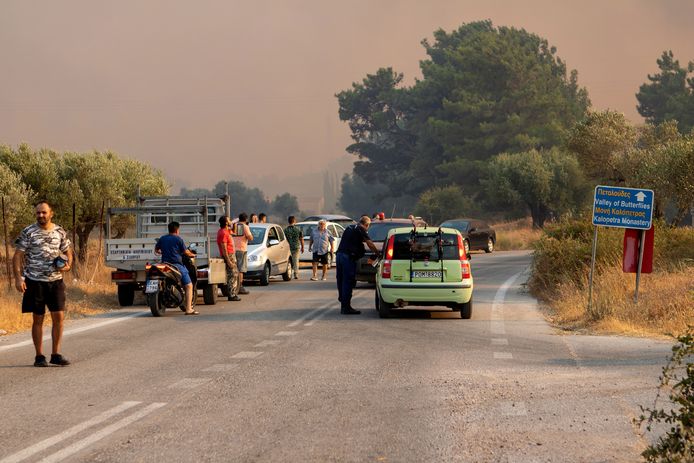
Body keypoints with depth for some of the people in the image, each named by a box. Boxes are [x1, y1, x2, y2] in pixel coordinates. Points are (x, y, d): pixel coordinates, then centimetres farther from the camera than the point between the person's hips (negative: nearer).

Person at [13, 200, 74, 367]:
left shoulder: (60, 232, 6)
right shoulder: (28, 232, -4)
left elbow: (68, 251, 18)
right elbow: (17, 256, -4)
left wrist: (68, 265, -3)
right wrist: (18, 278, -14)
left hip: (56, 281, 3)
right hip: (35, 281, -3)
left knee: (59, 317, 0)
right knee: (38, 319, 3)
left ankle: (56, 354, 11)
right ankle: (39, 356, 10)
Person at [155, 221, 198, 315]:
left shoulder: (162, 239, 10)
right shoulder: (178, 239, -4)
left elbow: (156, 250, 21)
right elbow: (186, 252, -1)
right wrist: (192, 254, 20)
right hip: (177, 264, -6)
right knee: (189, 286, -1)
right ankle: (188, 309, -11)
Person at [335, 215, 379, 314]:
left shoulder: (349, 228, 22)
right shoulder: (361, 230, -3)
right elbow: (370, 244, -6)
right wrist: (378, 253, 4)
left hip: (340, 254, 8)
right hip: (349, 257, -8)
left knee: (341, 281, 14)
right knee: (348, 282, -7)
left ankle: (343, 306, 24)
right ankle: (346, 307, -9)